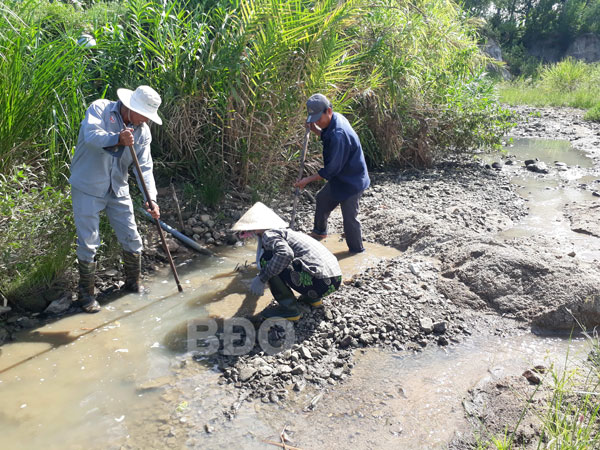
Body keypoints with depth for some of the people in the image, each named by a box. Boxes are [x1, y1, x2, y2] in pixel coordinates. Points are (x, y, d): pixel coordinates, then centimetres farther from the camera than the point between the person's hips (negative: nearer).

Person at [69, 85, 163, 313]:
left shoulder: (143, 132, 1)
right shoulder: (100, 108, -11)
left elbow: (145, 168, -4)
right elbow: (91, 134, -30)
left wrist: (150, 199, -17)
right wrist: (117, 139, -49)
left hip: (118, 190, 5)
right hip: (88, 189, -4)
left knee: (132, 239, 8)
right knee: (88, 243, -1)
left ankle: (133, 283, 31)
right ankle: (85, 293, 17)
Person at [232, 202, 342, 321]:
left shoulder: (269, 234, -3)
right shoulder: (285, 232, 26)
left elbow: (285, 254, -25)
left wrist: (261, 279, -16)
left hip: (320, 283, -10)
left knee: (266, 259, -6)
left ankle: (289, 307, -4)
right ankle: (312, 298, 20)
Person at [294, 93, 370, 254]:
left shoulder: (339, 134, -33)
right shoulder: (336, 119, -4)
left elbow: (332, 169, -28)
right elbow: (327, 137, 18)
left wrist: (308, 180, -19)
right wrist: (315, 130, -3)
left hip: (351, 182, -10)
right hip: (340, 177, 11)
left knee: (349, 216, 3)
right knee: (322, 198, 26)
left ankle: (357, 250, 23)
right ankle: (319, 231, 48)